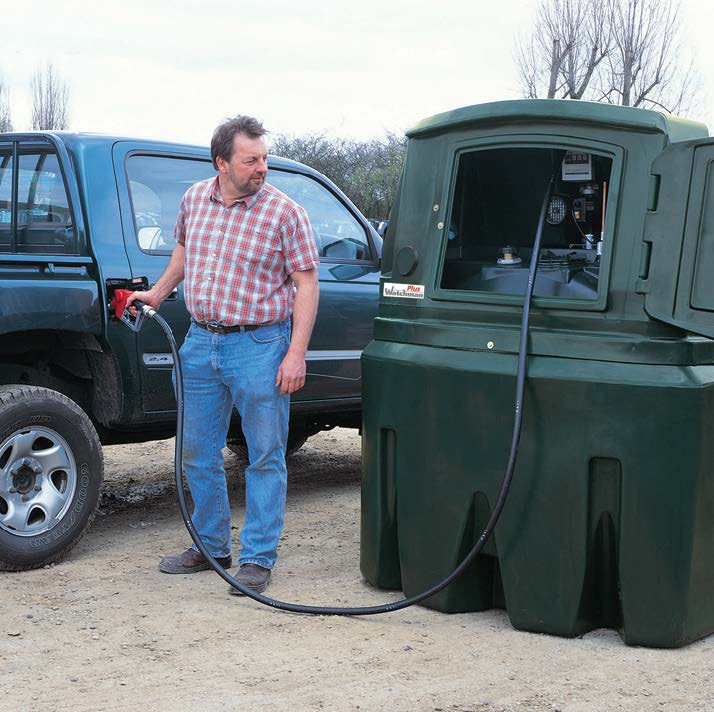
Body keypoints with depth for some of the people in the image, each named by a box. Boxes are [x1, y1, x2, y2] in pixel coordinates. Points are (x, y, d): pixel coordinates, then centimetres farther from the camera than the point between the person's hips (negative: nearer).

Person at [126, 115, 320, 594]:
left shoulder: (284, 213, -10)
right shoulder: (194, 200, 5)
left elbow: (307, 284, -10)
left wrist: (296, 354, -15)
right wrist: (157, 295, 25)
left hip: (259, 345, -5)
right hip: (201, 341, 5)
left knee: (266, 457, 1)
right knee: (199, 453, 13)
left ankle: (258, 558, 11)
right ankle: (211, 547, 28)